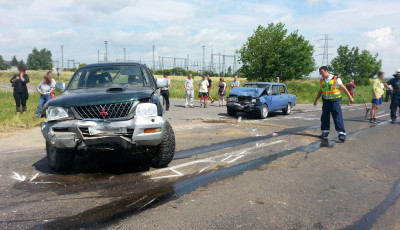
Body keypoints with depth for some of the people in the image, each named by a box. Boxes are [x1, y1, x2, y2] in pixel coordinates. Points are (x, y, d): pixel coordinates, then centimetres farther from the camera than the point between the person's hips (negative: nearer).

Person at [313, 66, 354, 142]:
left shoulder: (336, 79, -8)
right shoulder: (322, 80, 9)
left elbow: (344, 88, -3)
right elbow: (320, 91, 22)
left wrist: (350, 97, -5)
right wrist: (316, 100, 25)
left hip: (335, 102, -6)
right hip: (325, 102, 6)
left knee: (338, 118, -9)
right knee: (324, 118, 8)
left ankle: (342, 133, -8)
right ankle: (325, 133, 20)